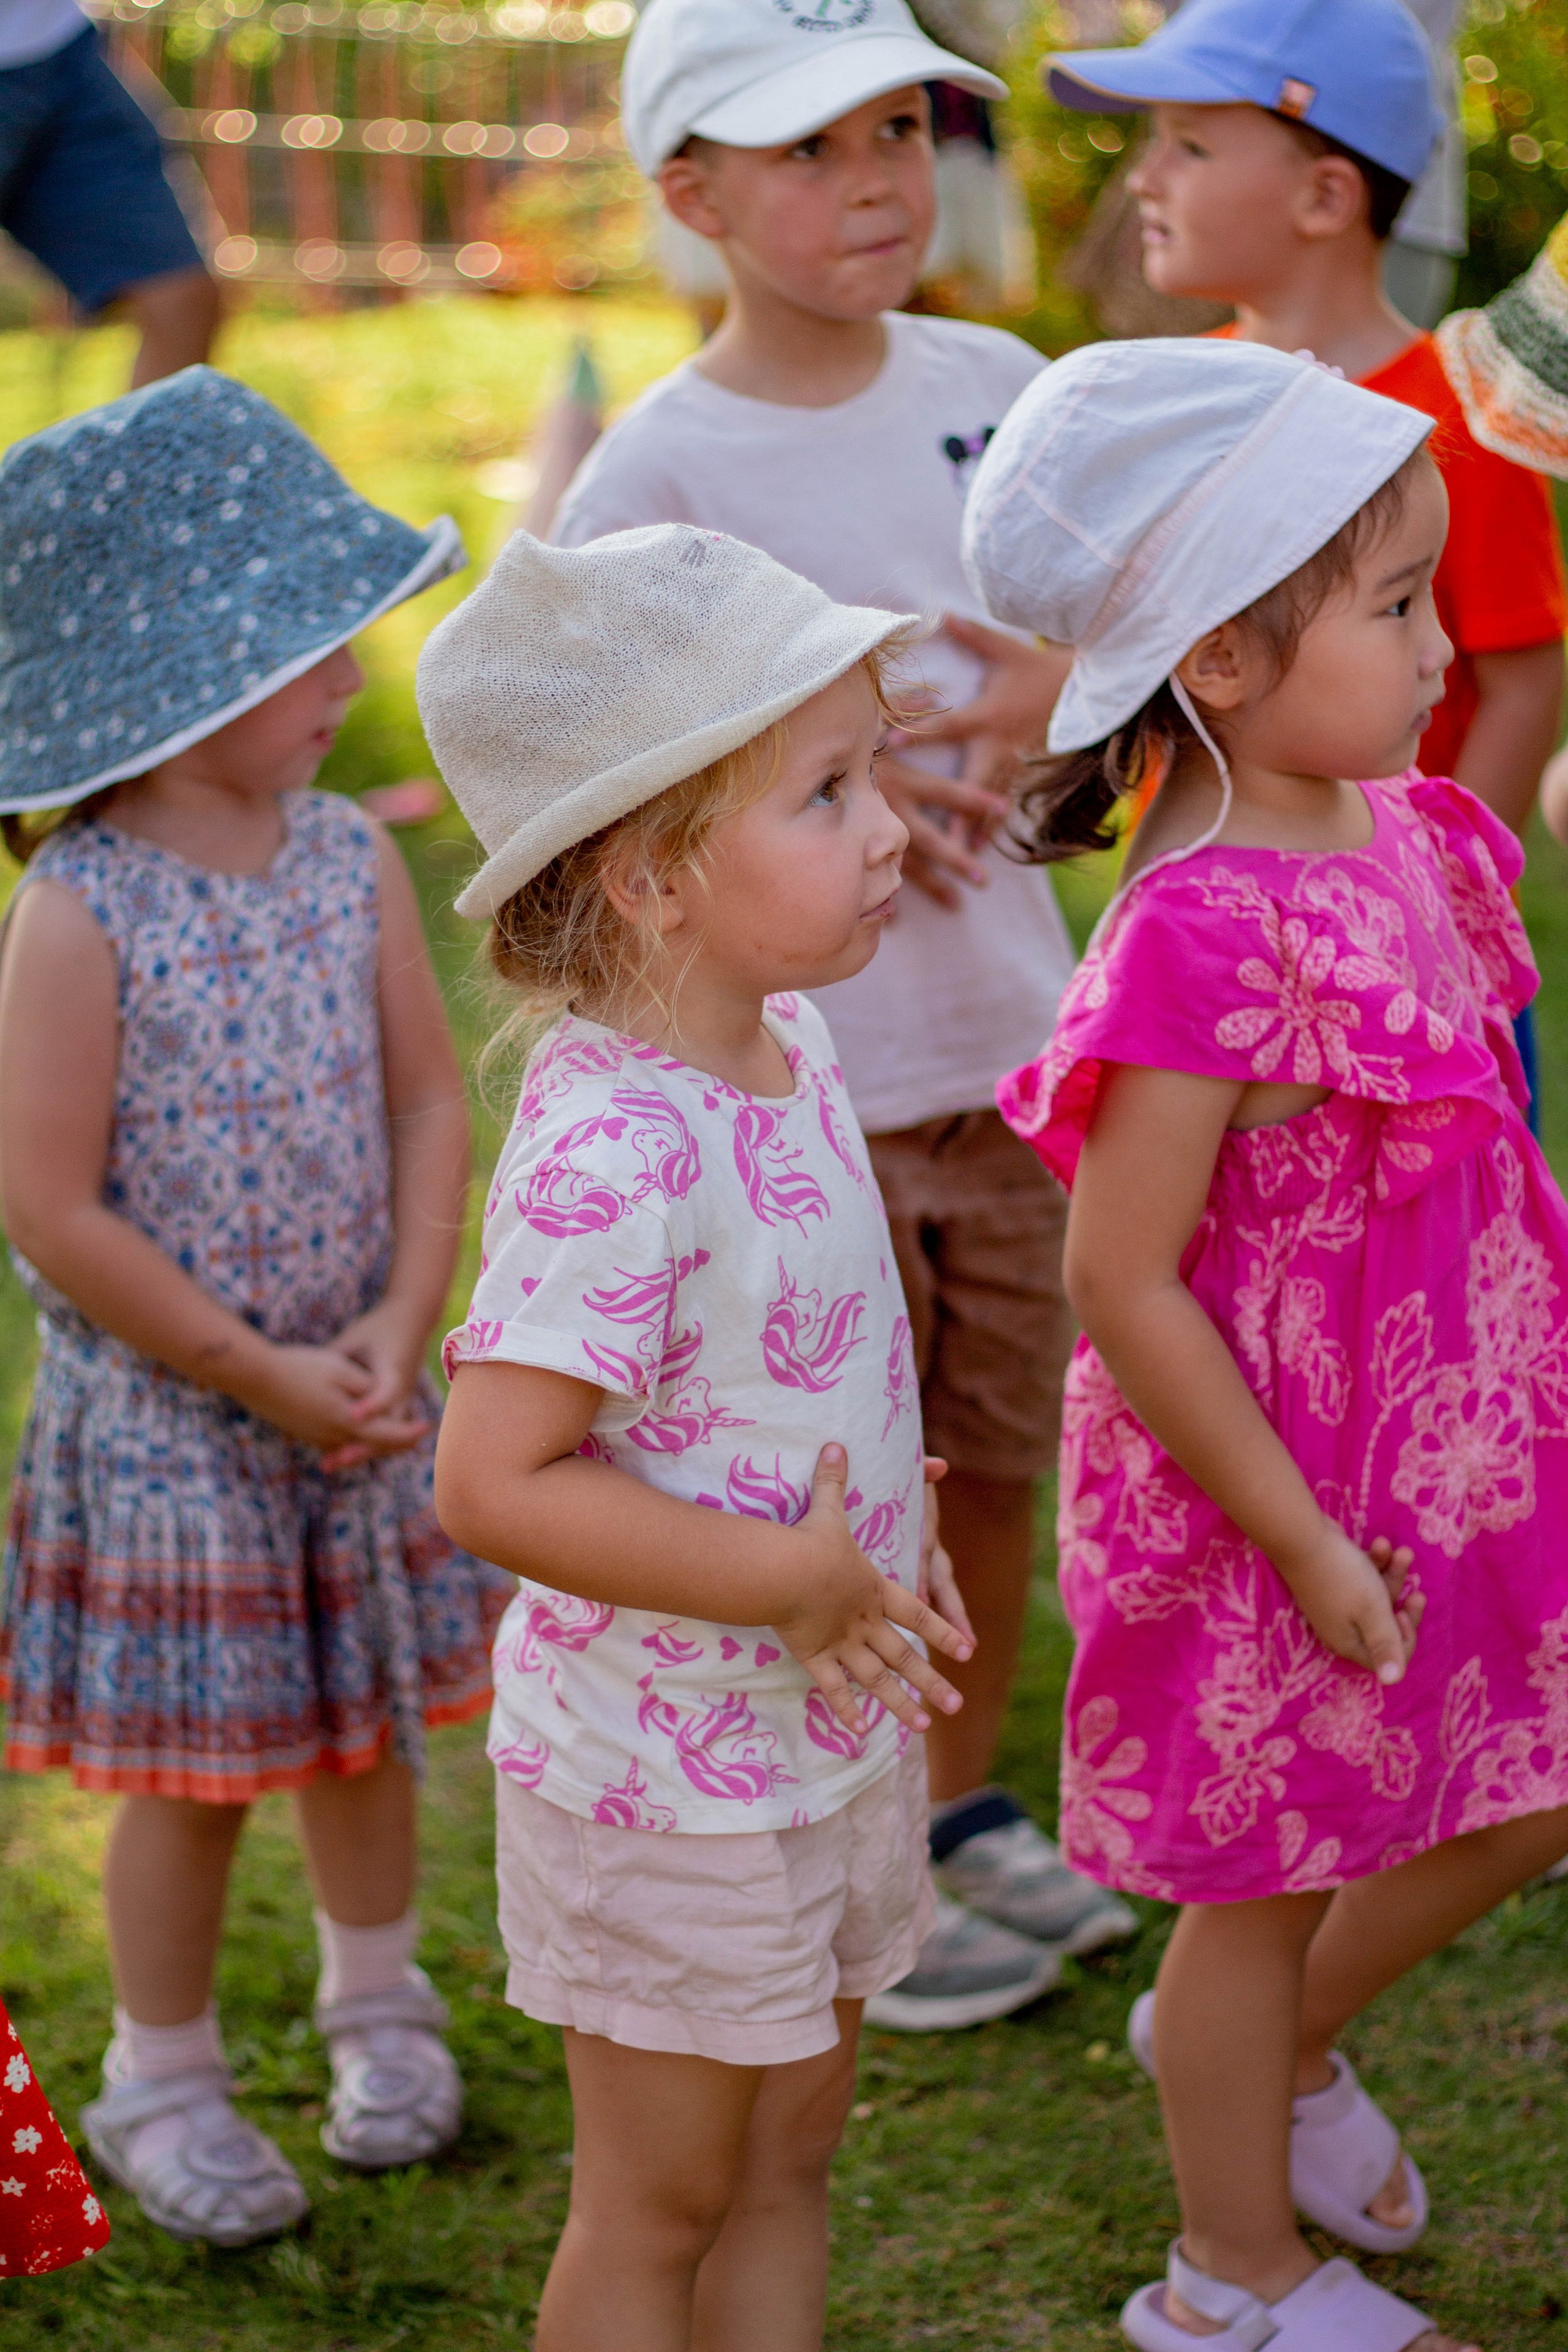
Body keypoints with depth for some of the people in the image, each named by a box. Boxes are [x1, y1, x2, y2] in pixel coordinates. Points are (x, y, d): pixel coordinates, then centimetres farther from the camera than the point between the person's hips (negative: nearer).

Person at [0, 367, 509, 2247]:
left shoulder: (349, 858, -4)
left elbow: (428, 1103, 0)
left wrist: (398, 1333, -11)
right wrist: (257, 1372, -16)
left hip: (353, 1402, 5)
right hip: (159, 1422, -5)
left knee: (365, 1723, 20)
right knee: (192, 1767, 8)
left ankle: (375, 1992, 44)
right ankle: (160, 2080, 29)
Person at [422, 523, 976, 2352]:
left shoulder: (781, 1048, -3)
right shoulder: (615, 1153, -31)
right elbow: (491, 1482, -32)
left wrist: (882, 1536, 2)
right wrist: (790, 1576, -27)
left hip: (828, 1732, 8)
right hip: (669, 1777, -8)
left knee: (790, 2151, 23)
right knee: (659, 2204, 11)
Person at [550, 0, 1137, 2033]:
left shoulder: (993, 387, 0)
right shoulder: (656, 476, -15)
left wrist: (1047, 684, -11)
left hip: (1008, 1035, 5)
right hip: (801, 1084, -5)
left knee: (1002, 1465, 18)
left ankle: (968, 1810, 40)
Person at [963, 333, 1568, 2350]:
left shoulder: (1397, 836, -1)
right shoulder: (1206, 936, -28)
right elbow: (1121, 1286, -25)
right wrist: (1301, 1538, -19)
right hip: (1268, 1498, -8)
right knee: (1266, 1883, 12)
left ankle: (1283, 2045, 49)